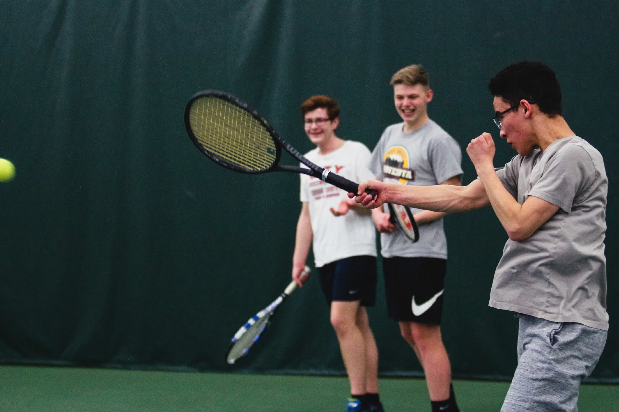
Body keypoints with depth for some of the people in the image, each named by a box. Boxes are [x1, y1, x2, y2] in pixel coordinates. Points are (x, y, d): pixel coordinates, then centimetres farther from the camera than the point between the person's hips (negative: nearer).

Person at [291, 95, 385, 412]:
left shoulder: (355, 152, -2)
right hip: (325, 257, 7)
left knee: (342, 320, -16)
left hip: (355, 250, -6)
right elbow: (306, 215, 20)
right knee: (357, 325, 7)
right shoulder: (307, 161, 18)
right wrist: (298, 261, 16)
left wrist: (350, 203, -29)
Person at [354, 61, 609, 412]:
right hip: (540, 319, 9)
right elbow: (466, 197, 24)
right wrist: (390, 192, 22)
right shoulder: (528, 161, 19)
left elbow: (518, 223, -12)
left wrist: (484, 165, 1)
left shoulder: (572, 155, -10)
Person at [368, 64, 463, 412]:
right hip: (391, 250, 8)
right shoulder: (390, 135, 14)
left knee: (425, 333, -8)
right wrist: (378, 213, 2)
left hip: (424, 251, -8)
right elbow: (378, 183, 22)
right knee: (410, 333, 12)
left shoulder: (439, 141, -10)